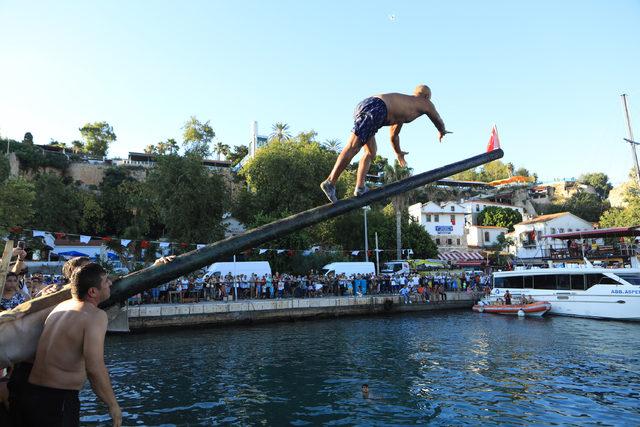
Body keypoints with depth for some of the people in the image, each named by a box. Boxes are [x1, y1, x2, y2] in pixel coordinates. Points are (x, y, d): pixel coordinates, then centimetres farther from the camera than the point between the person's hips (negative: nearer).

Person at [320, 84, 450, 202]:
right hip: (375, 109, -8)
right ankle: (330, 182, -22)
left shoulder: (403, 104, 39)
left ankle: (360, 187, 8)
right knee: (352, 148, -16)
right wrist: (442, 132, 58)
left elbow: (393, 135, 48)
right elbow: (438, 121, 36)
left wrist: (398, 153, 61)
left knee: (371, 152, 16)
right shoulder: (426, 104, 20)